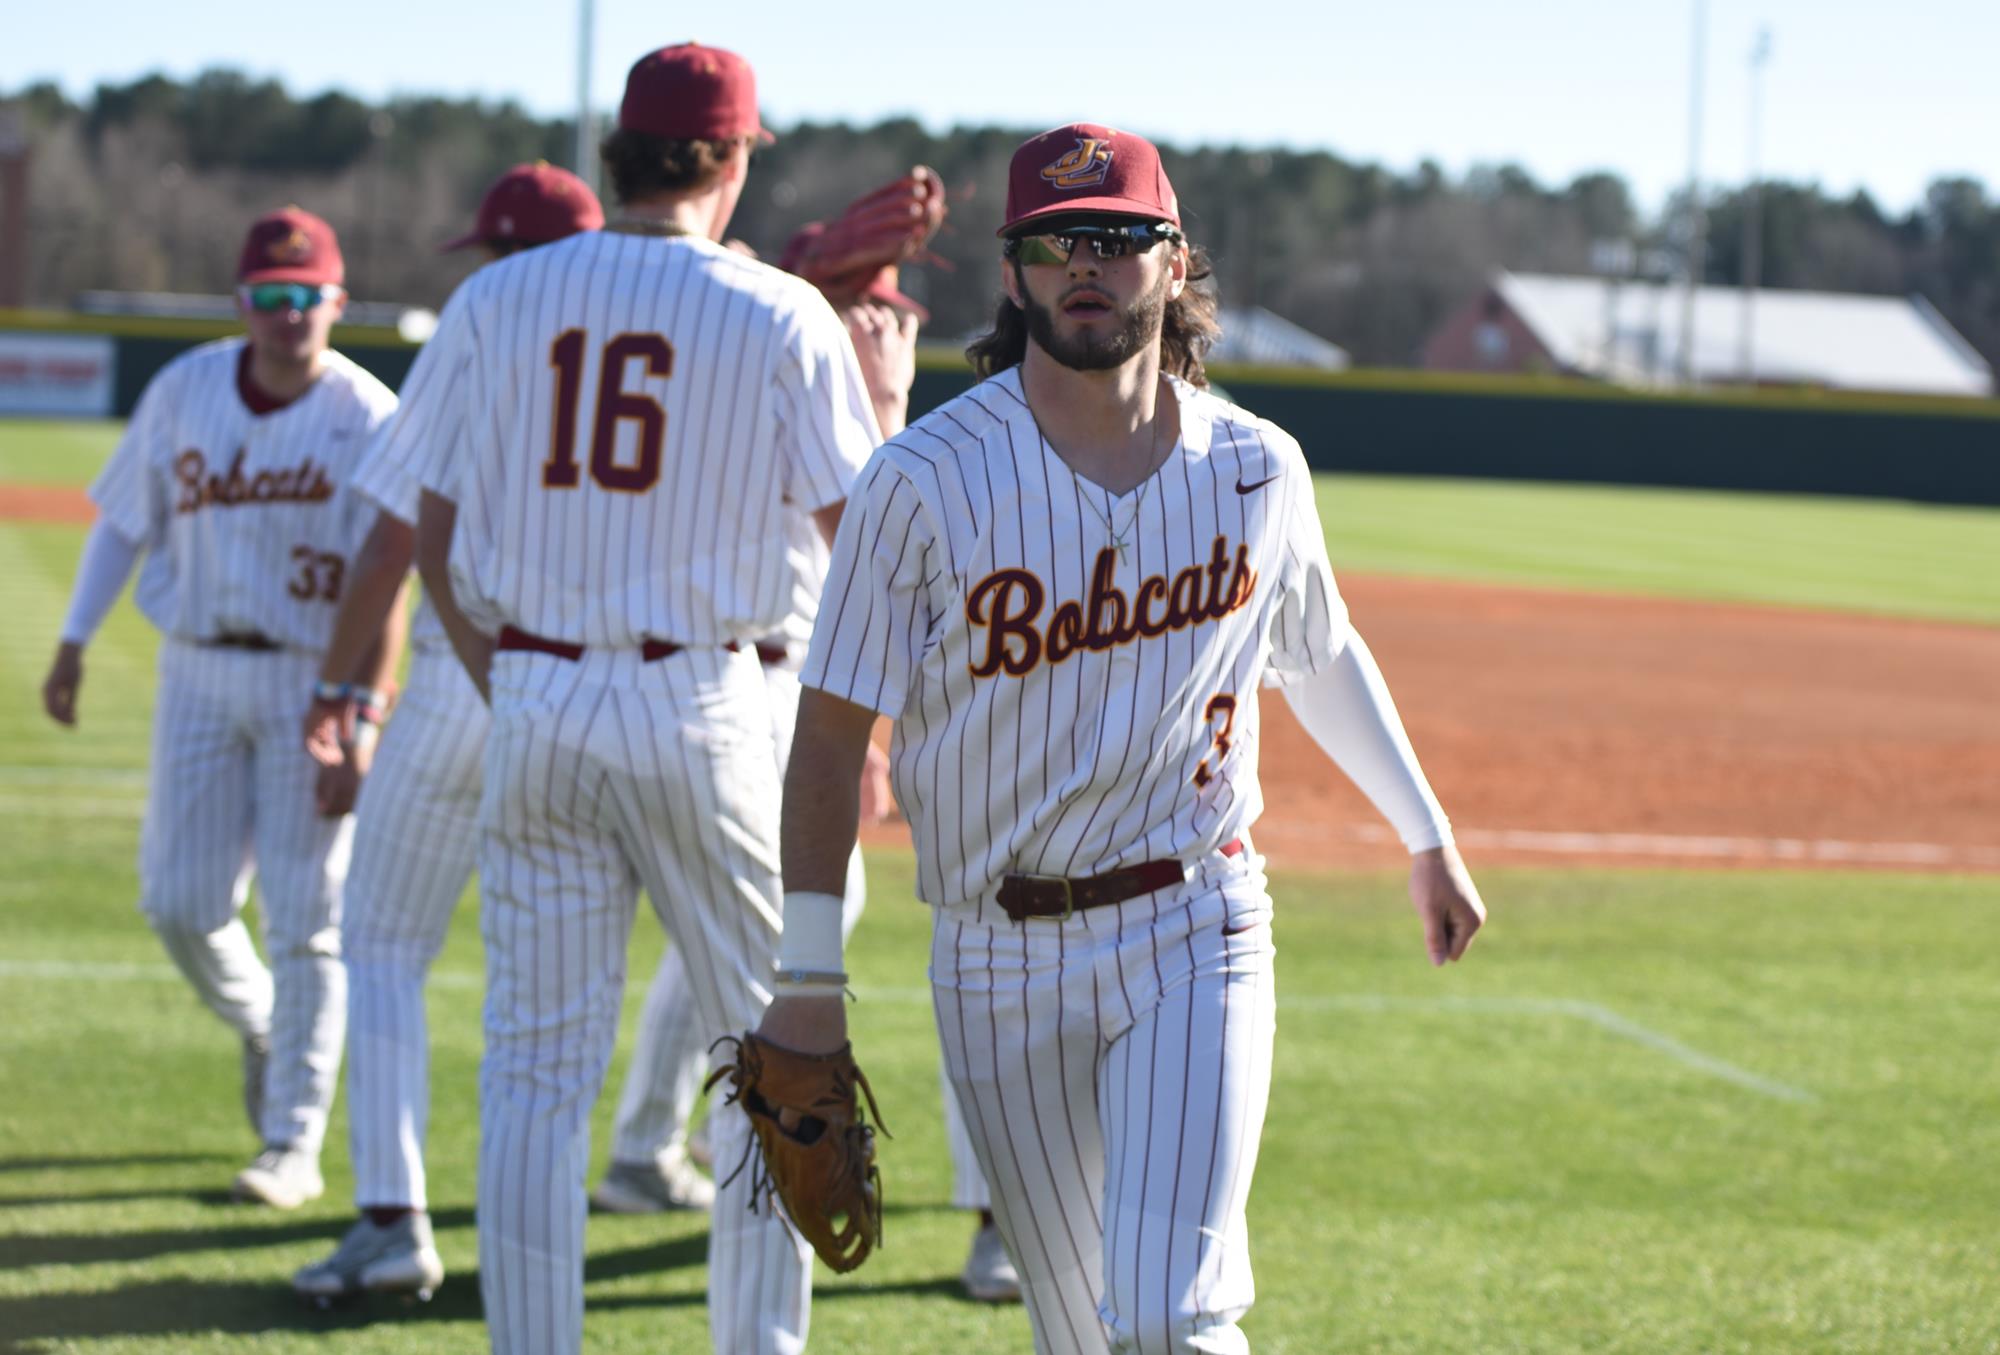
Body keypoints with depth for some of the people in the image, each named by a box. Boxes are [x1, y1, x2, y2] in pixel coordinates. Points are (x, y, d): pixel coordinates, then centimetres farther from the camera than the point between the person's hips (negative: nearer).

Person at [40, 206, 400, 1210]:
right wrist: (73, 645, 6)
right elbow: (125, 518, 11)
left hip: (312, 678, -4)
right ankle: (261, 1029, 32)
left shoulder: (369, 421, -12)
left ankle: (293, 1147, 7)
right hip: (200, 673, 4)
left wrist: (358, 730, -22)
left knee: (305, 918, -3)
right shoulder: (185, 390, 0)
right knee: (178, 900, 1)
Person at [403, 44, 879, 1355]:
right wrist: (878, 365, 17)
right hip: (697, 705, -2)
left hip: (532, 699, 2)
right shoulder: (779, 315, -5)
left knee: (538, 1065, 5)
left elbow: (437, 539, 5)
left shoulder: (496, 299, 3)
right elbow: (860, 525, 0)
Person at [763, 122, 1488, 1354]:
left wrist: (1430, 837, 26)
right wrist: (809, 981, -8)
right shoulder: (927, 480, -10)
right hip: (998, 968, 0)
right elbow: (833, 731, -6)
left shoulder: (1258, 470, 0)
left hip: (1193, 938, 0)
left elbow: (1322, 654, 19)